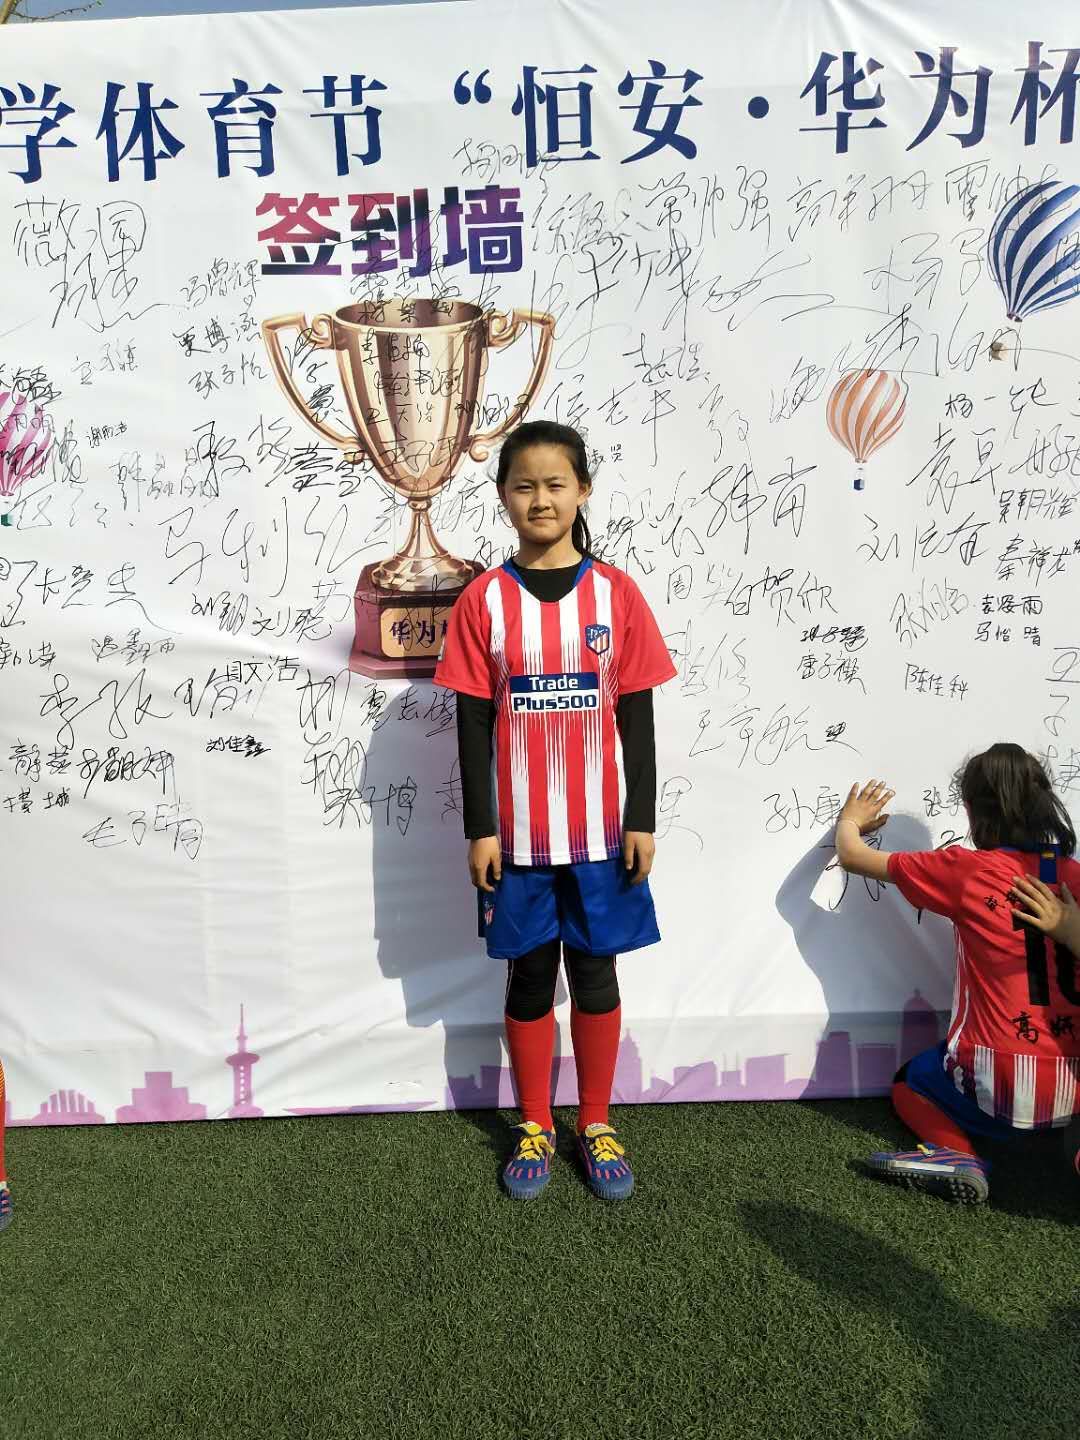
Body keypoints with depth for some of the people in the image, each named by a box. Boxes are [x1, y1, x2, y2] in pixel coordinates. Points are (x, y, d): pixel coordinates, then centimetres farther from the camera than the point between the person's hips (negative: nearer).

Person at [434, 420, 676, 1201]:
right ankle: (535, 1126, 32)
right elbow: (473, 722, -1)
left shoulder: (617, 593, -1)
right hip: (519, 832, 0)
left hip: (600, 829, 0)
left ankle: (597, 1123, 31)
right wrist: (479, 829, -4)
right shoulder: (484, 600, -2)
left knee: (595, 973, 12)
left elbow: (637, 715, 0)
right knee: (530, 977, 13)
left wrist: (643, 819, -2)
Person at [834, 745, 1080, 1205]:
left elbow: (853, 857, 2)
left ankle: (955, 1153, -2)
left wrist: (850, 822, 21)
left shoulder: (965, 870, -10)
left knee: (909, 1081, 27)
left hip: (996, 1085, -4)